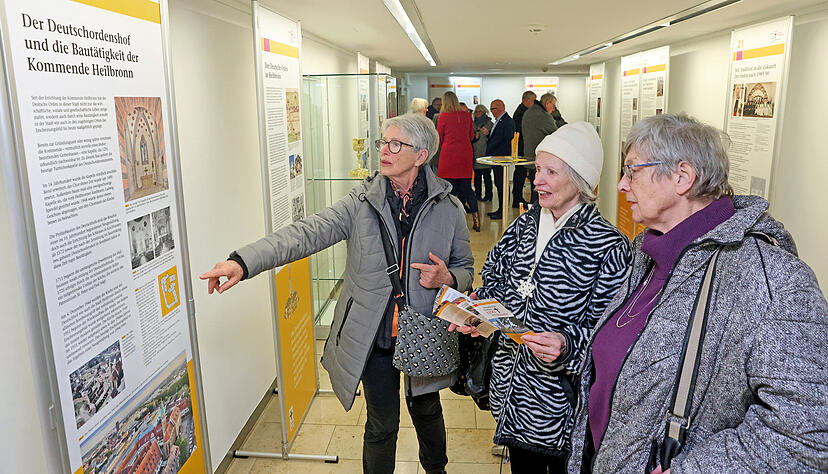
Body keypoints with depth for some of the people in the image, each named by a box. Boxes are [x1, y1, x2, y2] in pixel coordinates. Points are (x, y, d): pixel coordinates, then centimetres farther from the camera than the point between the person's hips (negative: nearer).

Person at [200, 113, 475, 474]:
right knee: (381, 425, 13)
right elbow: (307, 233, -21)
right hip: (374, 336, -1)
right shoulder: (363, 201, -8)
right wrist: (243, 261, -34)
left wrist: (447, 278, -20)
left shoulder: (448, 208, -7)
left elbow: (465, 268, 5)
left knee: (426, 412, 24)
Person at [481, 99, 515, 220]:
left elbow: (506, 140, -18)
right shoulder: (498, 121, 17)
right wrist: (488, 134, 4)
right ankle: (500, 210, 21)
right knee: (498, 184, 13)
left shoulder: (508, 121, -13)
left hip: (502, 157, -10)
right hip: (495, 159, 10)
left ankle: (503, 212, 1)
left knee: (501, 184, -5)